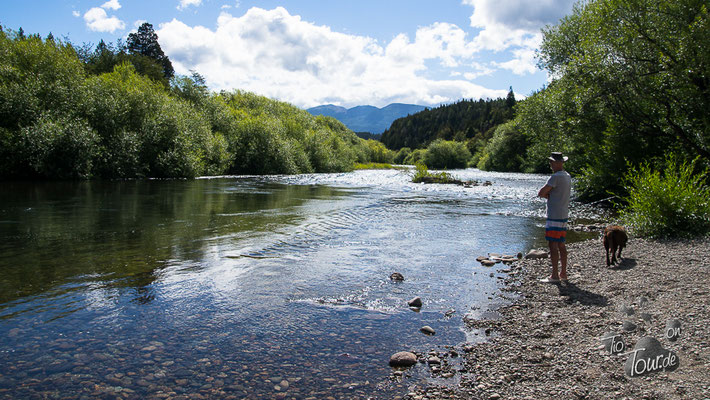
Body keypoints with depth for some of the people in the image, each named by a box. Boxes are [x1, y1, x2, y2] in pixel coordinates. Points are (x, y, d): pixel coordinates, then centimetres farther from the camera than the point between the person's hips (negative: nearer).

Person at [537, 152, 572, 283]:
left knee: (553, 244, -7)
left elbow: (541, 193, -15)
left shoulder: (556, 177, -15)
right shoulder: (567, 176, 15)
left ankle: (554, 275, -6)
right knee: (561, 245, 12)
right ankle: (563, 273, 17)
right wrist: (549, 194, 1)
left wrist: (546, 194, 4)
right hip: (564, 215, 9)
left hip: (554, 216, -9)